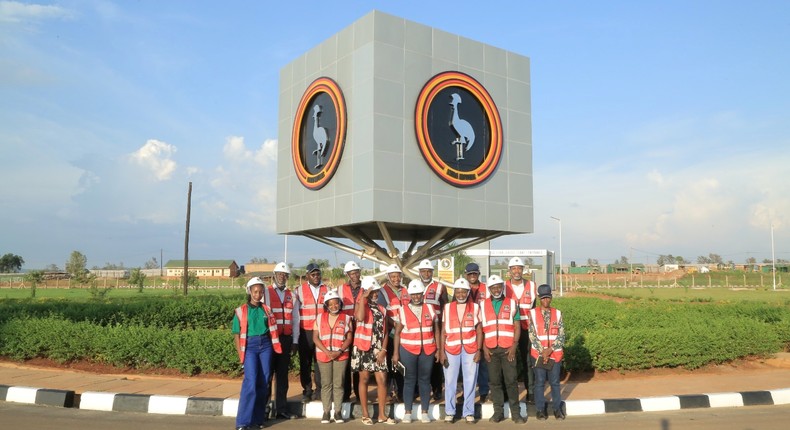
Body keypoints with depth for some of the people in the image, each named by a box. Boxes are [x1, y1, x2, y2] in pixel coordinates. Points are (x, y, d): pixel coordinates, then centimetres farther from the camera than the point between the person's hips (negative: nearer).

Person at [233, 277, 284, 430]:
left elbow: (272, 330, 12)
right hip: (249, 346, -3)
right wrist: (240, 354, -4)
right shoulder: (241, 311, 0)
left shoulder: (267, 309, 9)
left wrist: (274, 347, 4)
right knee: (251, 380, -14)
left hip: (265, 345, 3)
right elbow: (236, 334, 2)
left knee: (264, 381, 4)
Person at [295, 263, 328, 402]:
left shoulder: (326, 290, 8)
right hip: (305, 332, -1)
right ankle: (307, 390, 15)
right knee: (305, 362, 5)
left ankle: (319, 390, 14)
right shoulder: (300, 290, 2)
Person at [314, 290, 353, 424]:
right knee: (326, 384, 3)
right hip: (323, 355, 1)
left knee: (339, 384, 0)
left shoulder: (346, 318, 5)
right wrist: (326, 351, -11)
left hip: (341, 355, -1)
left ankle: (338, 412, 5)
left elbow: (349, 338, 2)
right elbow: (315, 337, 1)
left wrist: (340, 351, -12)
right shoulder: (320, 318, 6)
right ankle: (326, 412, 6)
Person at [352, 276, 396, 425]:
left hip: (378, 350, 4)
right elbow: (360, 317, -25)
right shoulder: (361, 305, -1)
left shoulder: (382, 309, 12)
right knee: (364, 379, 4)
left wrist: (383, 350, -3)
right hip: (363, 348, -4)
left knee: (382, 380, 0)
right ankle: (365, 414, 13)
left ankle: (382, 414, 10)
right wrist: (363, 298, -19)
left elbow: (385, 332, 9)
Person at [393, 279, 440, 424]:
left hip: (428, 350, 1)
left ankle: (424, 412, 14)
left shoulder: (430, 309, 6)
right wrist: (396, 353, -2)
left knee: (425, 380, 6)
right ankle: (407, 412, 12)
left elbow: (436, 330, 9)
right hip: (408, 350, -1)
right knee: (409, 380, 4)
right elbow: (397, 333, 3)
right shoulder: (403, 310, 1)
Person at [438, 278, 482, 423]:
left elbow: (479, 331, 4)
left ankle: (469, 412, 16)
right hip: (451, 349, 1)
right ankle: (449, 412, 16)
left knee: (470, 382, 4)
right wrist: (441, 351, -2)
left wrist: (478, 350, -4)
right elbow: (443, 332, 5)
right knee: (450, 381, 5)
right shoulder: (447, 307, 5)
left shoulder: (475, 307, 4)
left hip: (470, 349, 0)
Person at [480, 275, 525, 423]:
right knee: (495, 381, 5)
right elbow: (481, 328, 8)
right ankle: (498, 412, 13)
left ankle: (516, 413, 7)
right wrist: (484, 348, -1)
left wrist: (514, 346, -7)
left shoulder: (511, 303, 6)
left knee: (511, 381, -1)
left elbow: (517, 326, 4)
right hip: (491, 349, 1)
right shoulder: (483, 305, 8)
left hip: (508, 349, -1)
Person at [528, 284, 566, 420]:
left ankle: (557, 408, 19)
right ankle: (541, 409, 14)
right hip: (538, 354, -1)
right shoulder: (533, 313, 0)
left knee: (555, 382, 8)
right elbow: (532, 335, -5)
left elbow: (562, 336, -1)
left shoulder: (558, 313, 3)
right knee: (539, 382, 5)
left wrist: (550, 349, -11)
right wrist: (542, 351, -11)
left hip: (555, 354, 1)